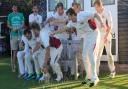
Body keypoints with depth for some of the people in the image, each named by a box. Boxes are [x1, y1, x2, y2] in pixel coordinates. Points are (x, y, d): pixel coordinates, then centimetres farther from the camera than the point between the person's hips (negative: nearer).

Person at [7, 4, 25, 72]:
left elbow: (23, 24, 5)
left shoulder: (21, 15, 8)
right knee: (14, 51, 1)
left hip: (21, 34, 0)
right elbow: (8, 25, 11)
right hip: (13, 35, 0)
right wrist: (12, 28, -9)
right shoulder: (10, 15, 10)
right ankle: (13, 66, 8)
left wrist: (18, 28, -13)